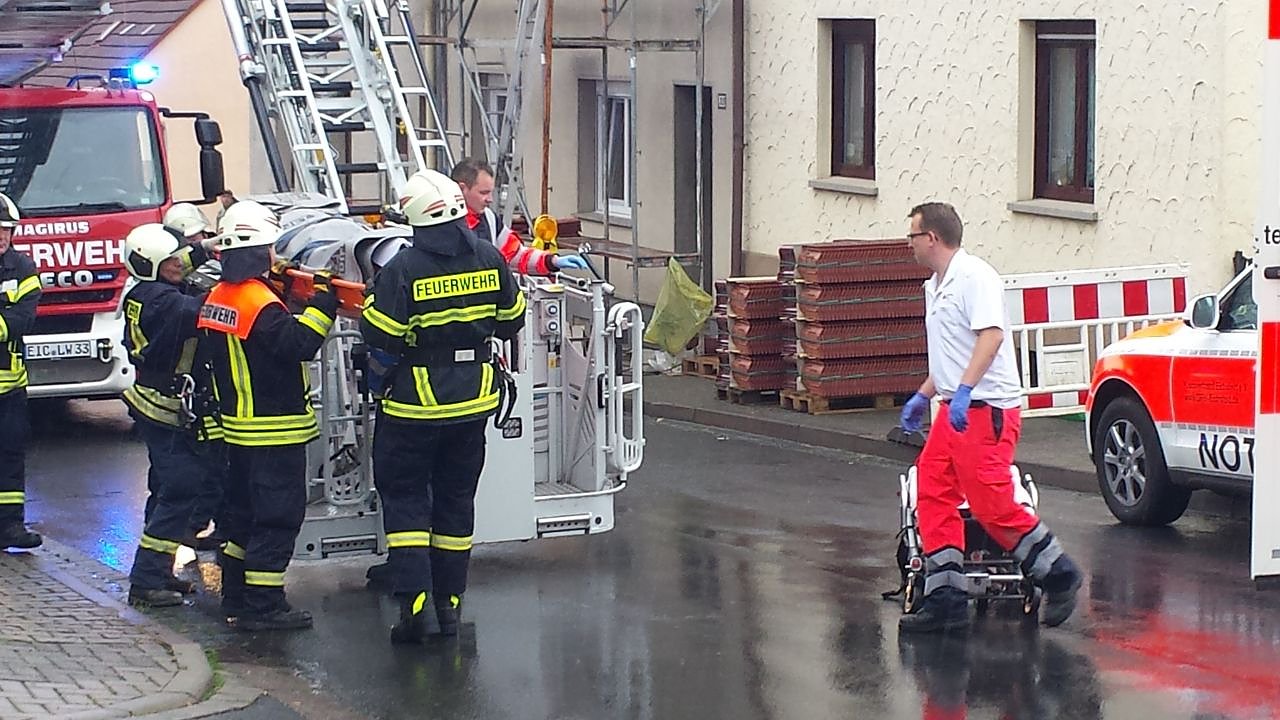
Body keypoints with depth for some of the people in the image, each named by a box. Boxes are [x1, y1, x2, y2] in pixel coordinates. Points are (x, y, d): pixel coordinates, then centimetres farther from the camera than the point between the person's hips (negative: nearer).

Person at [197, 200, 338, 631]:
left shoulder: (215, 300, 7)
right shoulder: (260, 303, -21)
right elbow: (299, 343, -29)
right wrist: (323, 300, -24)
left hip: (237, 425, 9)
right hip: (274, 429, -9)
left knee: (245, 510, 19)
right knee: (278, 515, -4)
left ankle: (235, 596, 26)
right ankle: (262, 606, -5)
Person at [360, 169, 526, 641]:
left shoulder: (403, 270, -19)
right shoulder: (489, 260, -5)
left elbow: (378, 334, -16)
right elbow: (511, 320, 6)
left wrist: (371, 302, 3)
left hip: (415, 405, -4)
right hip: (473, 400, 4)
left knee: (404, 497, 5)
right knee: (456, 498, 15)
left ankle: (412, 601, -6)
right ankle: (450, 602, 19)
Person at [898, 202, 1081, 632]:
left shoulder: (974, 276, -12)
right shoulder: (935, 287, 21)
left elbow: (991, 335, -24)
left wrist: (964, 389, -32)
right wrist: (922, 396, 31)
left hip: (986, 408, -10)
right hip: (954, 411, 10)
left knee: (991, 505, -11)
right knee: (932, 497, 3)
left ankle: (1058, 575, 3)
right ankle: (946, 599, 4)